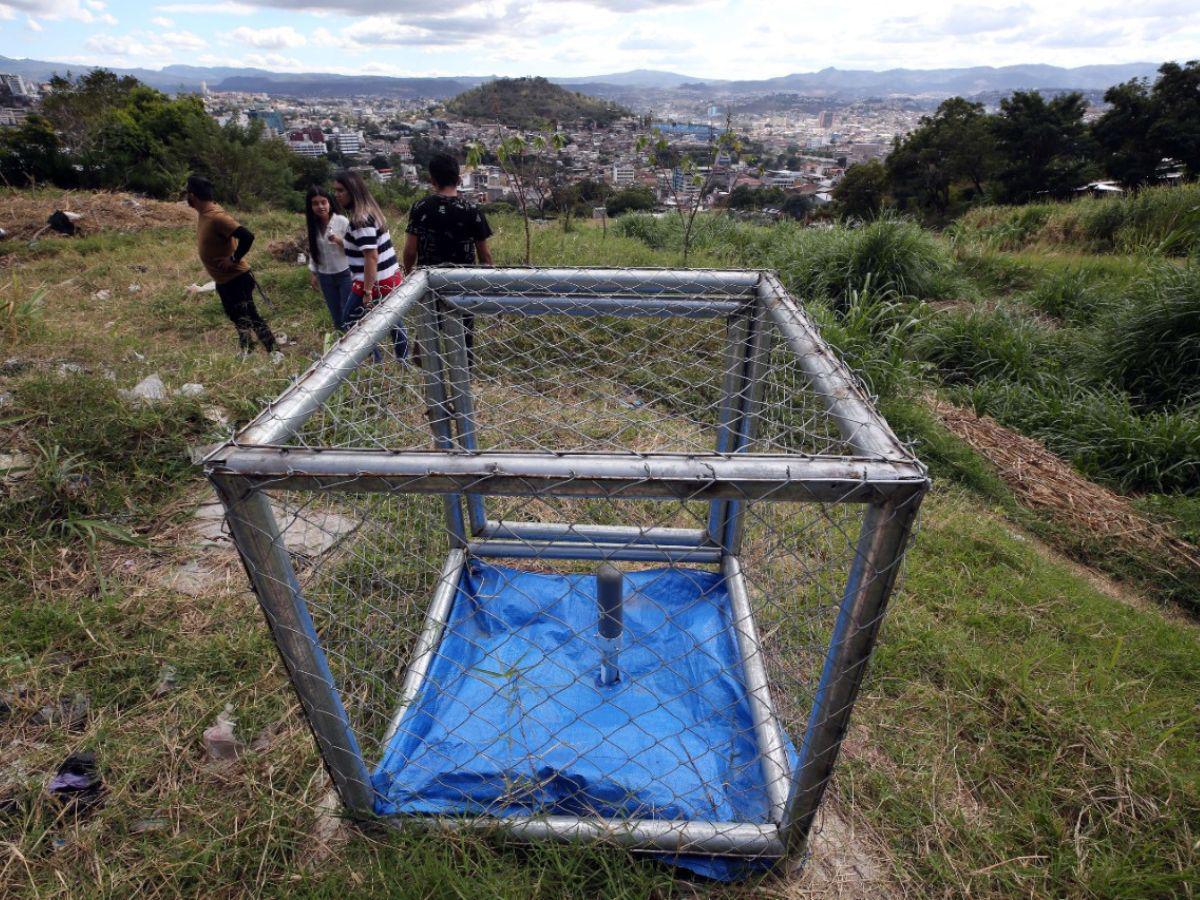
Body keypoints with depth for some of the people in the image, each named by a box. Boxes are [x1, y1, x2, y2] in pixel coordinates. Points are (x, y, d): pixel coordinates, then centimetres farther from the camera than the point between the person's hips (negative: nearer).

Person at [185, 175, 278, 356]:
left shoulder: (216, 217, -23)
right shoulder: (203, 213, 5)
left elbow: (247, 236, -33)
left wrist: (234, 259, -24)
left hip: (236, 279, -9)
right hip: (222, 281, 10)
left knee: (249, 318, -4)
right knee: (238, 319, 18)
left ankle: (275, 353, 3)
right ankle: (247, 352, 30)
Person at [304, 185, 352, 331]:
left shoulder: (342, 221, -13)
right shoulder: (313, 226, 2)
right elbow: (313, 251, 12)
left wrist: (339, 241, -28)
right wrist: (312, 273, 11)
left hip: (345, 274, -5)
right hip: (325, 276, 5)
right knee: (337, 317, 14)